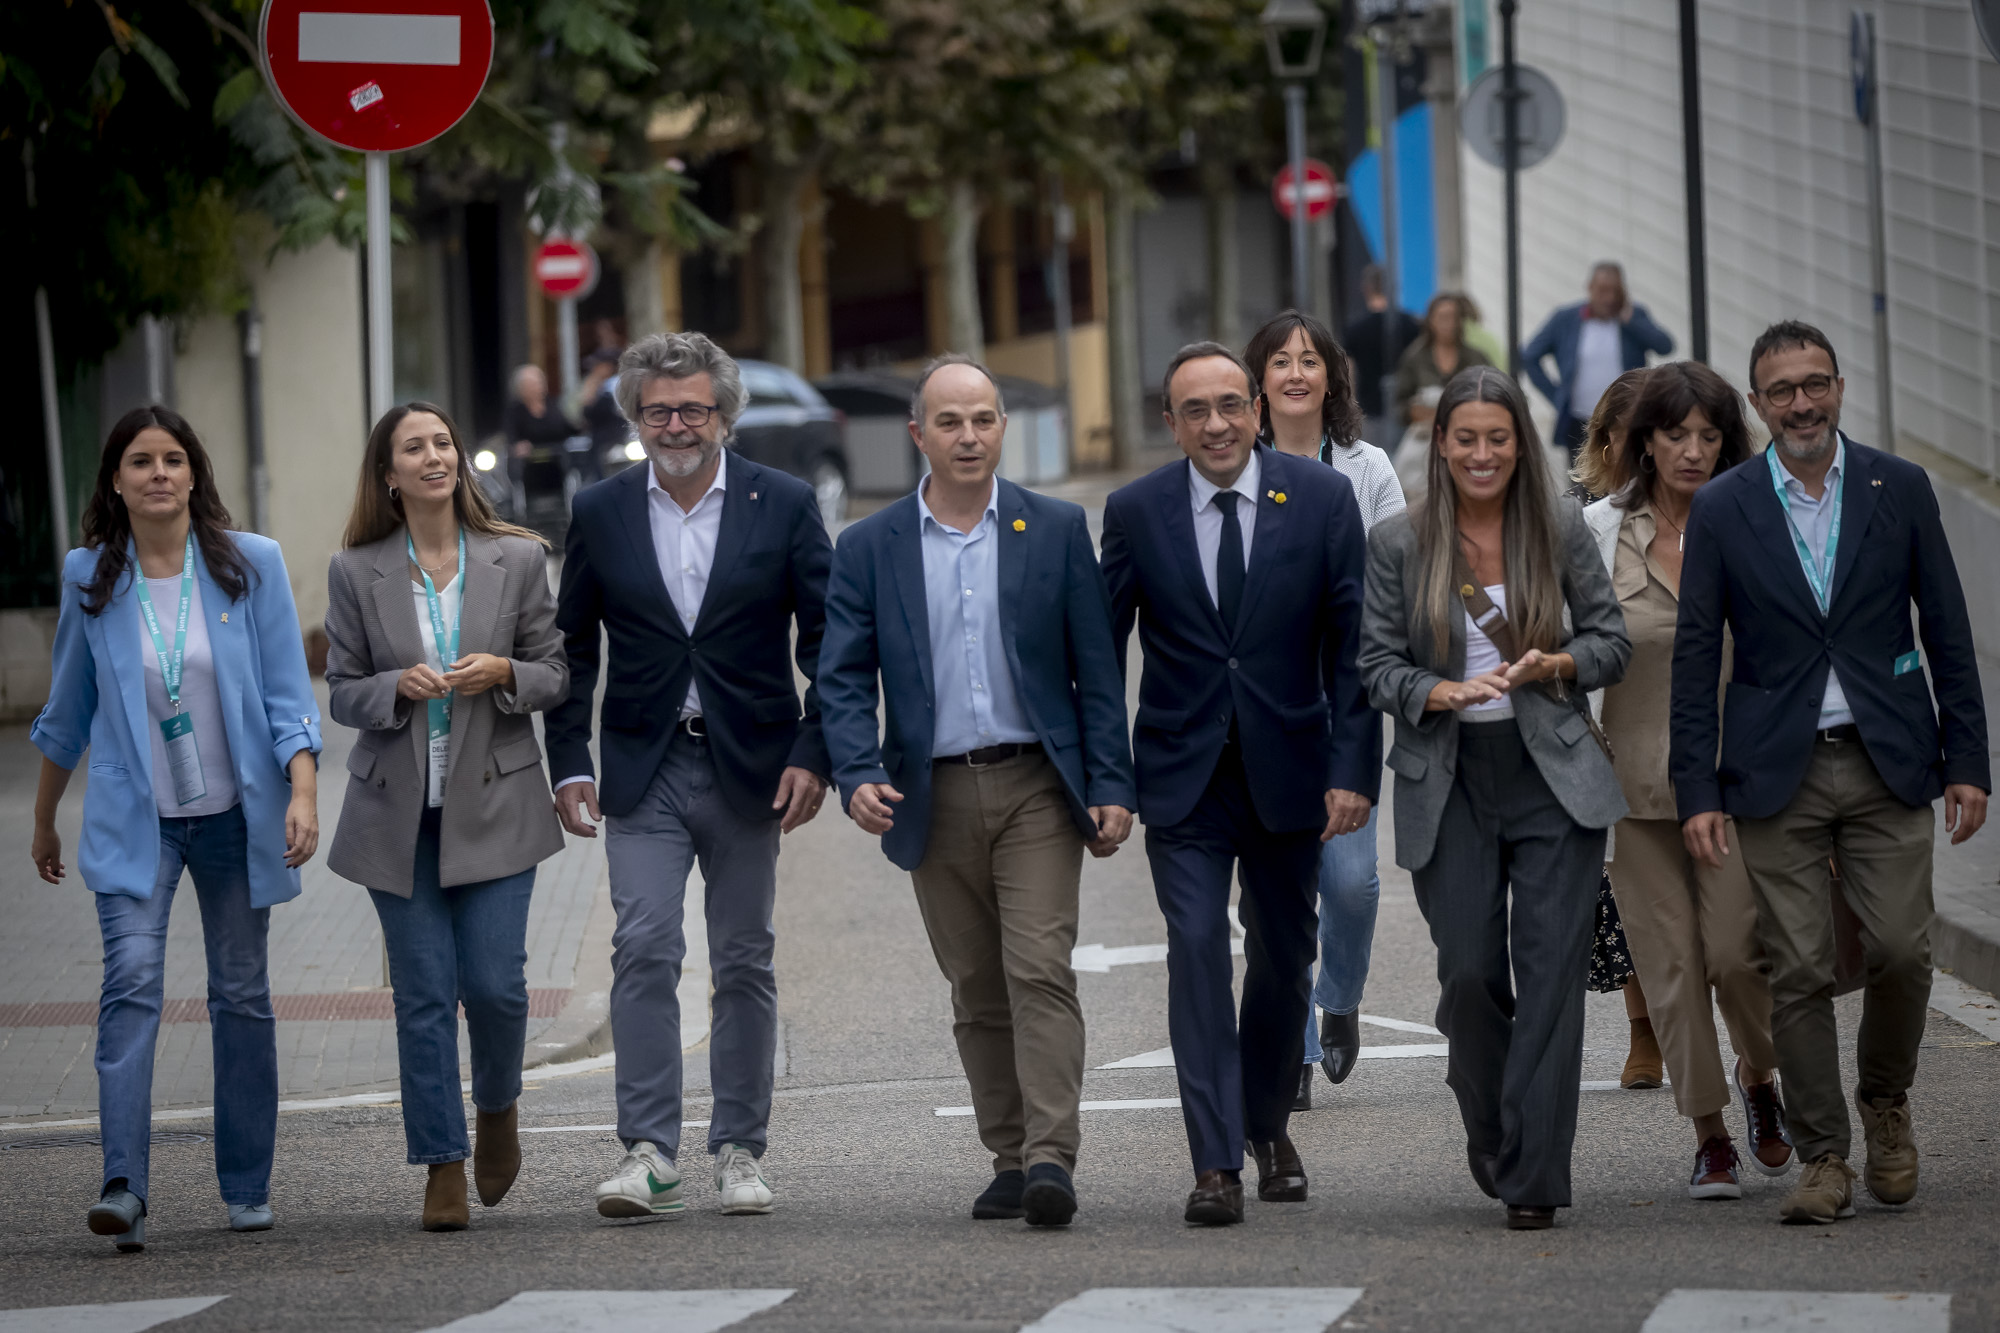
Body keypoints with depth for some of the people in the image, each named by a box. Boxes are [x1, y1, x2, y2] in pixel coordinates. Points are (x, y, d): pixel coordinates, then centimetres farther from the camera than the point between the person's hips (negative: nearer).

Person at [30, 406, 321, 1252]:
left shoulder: (251, 564, -1)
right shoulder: (90, 578, 2)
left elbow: (288, 695, -2)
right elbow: (65, 711, 13)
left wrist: (303, 793, -16)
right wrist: (44, 823, 19)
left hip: (235, 815, 1)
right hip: (134, 817, -1)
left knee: (242, 993, 6)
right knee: (132, 979, -17)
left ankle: (247, 1188, 18)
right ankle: (123, 1187, -24)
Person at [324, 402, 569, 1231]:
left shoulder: (517, 560, 2)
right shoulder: (356, 572, 2)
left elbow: (555, 674, 6)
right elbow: (341, 692, 4)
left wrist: (503, 674, -15)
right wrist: (398, 687, -16)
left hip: (494, 804, 0)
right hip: (399, 812, 0)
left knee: (495, 983, -6)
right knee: (424, 992, -1)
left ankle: (498, 1107, 25)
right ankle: (443, 1167, 7)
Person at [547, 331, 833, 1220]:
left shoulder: (783, 505, 0)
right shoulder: (600, 513, 4)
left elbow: (829, 641, 1)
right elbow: (571, 647, 9)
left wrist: (813, 754, -8)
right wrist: (569, 765, 1)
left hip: (750, 769, 0)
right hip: (644, 771, 0)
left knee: (744, 963, 6)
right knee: (644, 952, -11)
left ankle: (739, 1150, 15)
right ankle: (648, 1154, -12)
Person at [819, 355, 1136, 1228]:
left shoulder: (1056, 531, 3)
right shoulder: (869, 549, 5)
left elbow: (1096, 668, 3)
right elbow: (843, 678, 2)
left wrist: (1111, 787, -4)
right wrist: (858, 776, -15)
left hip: (1036, 787, -2)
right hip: (936, 796, 2)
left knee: (1039, 971, -13)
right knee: (976, 992, 7)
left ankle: (1050, 1160, -18)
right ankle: (1009, 1161, 15)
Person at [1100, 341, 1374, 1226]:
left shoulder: (1322, 499, -2)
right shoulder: (1135, 513, -2)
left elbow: (1352, 644, -2)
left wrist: (1353, 769, -9)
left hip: (1286, 770, 1)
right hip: (1182, 777, -1)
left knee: (1284, 958, 12)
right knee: (1197, 952, -11)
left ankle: (1267, 1128, 34)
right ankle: (1215, 1165, -11)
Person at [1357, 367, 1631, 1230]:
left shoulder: (1562, 528, 4)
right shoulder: (1396, 545, 2)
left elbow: (1611, 641, 8)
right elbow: (1377, 664, 3)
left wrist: (1554, 664, -13)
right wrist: (1441, 692, -17)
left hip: (1554, 775, 0)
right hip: (1449, 780, 0)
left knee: (1550, 972, -7)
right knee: (1470, 972, -1)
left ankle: (1532, 1176, -4)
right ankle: (1488, 1126, 27)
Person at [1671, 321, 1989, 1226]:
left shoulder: (1899, 490, 4)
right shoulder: (1722, 509, 2)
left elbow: (1947, 632, 7)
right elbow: (1696, 657, 3)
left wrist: (1966, 761, 2)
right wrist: (1698, 792, -3)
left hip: (1887, 764, 0)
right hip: (1777, 774, 0)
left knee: (1900, 950, -7)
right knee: (1798, 971, -3)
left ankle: (1885, 1102, 20)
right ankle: (1822, 1158, 5)